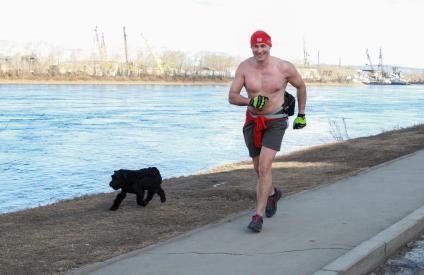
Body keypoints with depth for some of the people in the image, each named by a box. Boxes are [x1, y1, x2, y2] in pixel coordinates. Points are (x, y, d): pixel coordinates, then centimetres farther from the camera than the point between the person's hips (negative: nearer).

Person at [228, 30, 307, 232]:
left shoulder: (284, 68, -12)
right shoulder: (244, 67, -8)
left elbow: (301, 86, 7)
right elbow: (232, 96, -7)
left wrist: (301, 115, 11)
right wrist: (250, 101, -26)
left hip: (275, 122, -3)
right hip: (252, 121, 3)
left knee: (264, 167, -18)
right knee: (259, 169, 17)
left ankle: (258, 215, -12)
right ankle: (272, 194, 49)